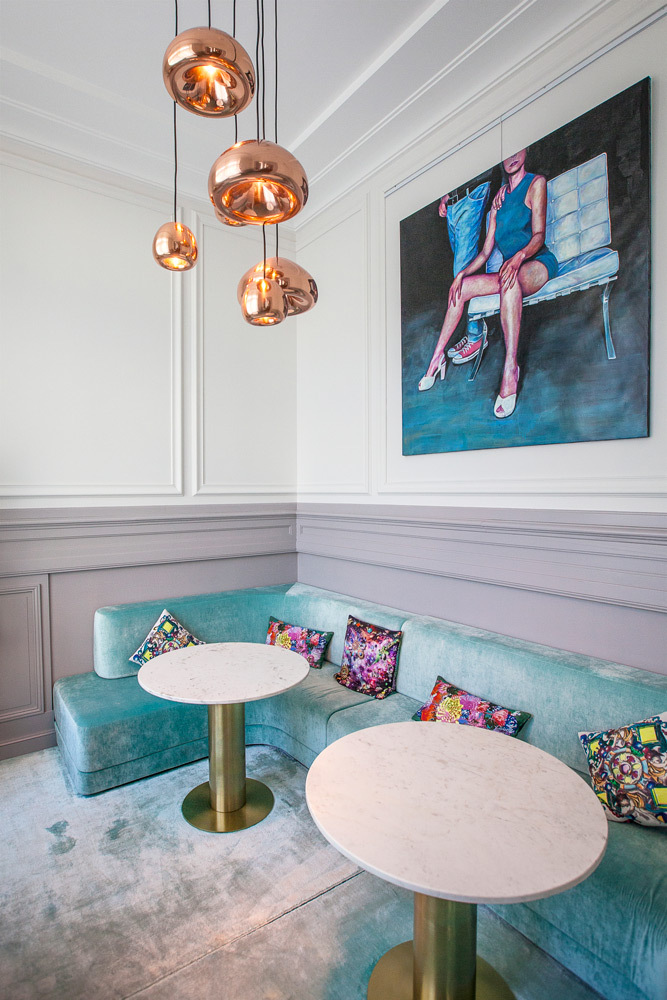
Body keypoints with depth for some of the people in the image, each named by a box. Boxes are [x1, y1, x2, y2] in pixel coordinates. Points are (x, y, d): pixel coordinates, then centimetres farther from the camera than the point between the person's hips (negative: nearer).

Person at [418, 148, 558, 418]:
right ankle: (438, 356, -1)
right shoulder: (499, 195, 17)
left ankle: (510, 366, -51)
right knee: (459, 287, -6)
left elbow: (539, 235, -13)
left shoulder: (536, 183, 0)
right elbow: (486, 251, 13)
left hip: (540, 263, -7)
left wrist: (518, 256, -35)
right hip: (510, 271, 7)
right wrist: (462, 273, -3)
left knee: (510, 277, -41)